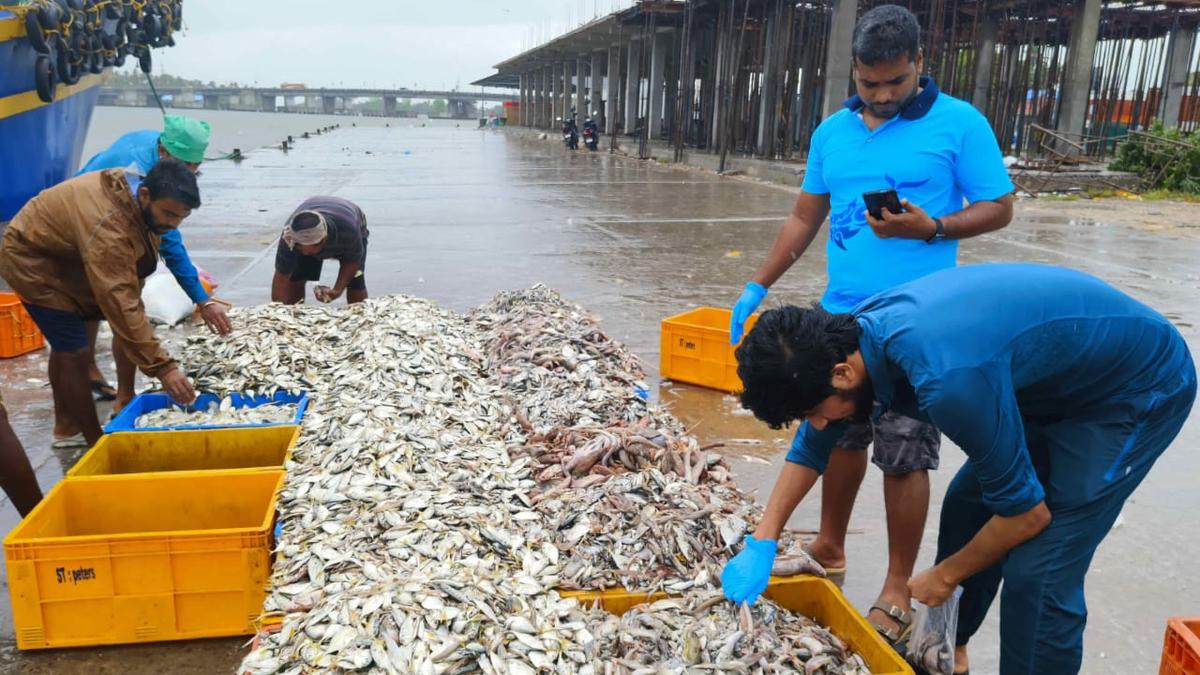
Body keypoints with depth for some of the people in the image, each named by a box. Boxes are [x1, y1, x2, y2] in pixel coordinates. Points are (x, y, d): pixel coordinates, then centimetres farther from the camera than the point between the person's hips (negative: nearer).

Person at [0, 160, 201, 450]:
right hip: (31, 260, -10)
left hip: (64, 257, 10)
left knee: (66, 344, 22)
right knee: (75, 354, -15)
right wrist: (162, 368, -48)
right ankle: (95, 445, -4)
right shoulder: (108, 228, -41)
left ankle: (65, 424, 39)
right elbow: (120, 304, -46)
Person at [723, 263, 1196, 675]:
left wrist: (945, 575, -7)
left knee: (1037, 572, -11)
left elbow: (1026, 513, -24)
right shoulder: (853, 336, -12)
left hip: (1140, 387, -8)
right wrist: (761, 545, 3)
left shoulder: (946, 379, -39)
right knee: (966, 505, 13)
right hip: (1062, 380, 8)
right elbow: (813, 444, 5)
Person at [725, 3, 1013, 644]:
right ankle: (829, 547, 35)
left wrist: (931, 227, -19)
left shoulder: (959, 124, -5)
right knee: (841, 433, 16)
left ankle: (897, 590, 16)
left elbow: (998, 208, -1)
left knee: (904, 456, 1)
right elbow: (805, 217, 14)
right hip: (842, 315, 5)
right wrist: (758, 286, 8)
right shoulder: (832, 132, 9)